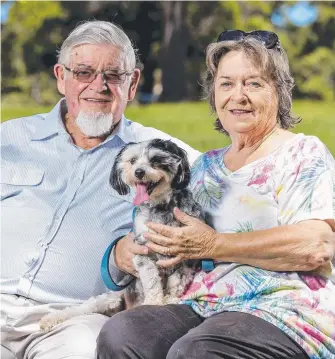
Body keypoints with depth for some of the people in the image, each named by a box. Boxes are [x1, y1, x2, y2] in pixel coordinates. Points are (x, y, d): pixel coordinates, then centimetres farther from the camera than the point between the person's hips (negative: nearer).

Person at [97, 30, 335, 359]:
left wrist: (213, 245, -11)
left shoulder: (304, 155, 2)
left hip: (286, 310, -6)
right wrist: (123, 249, 2)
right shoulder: (205, 165, 22)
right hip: (202, 307, 6)